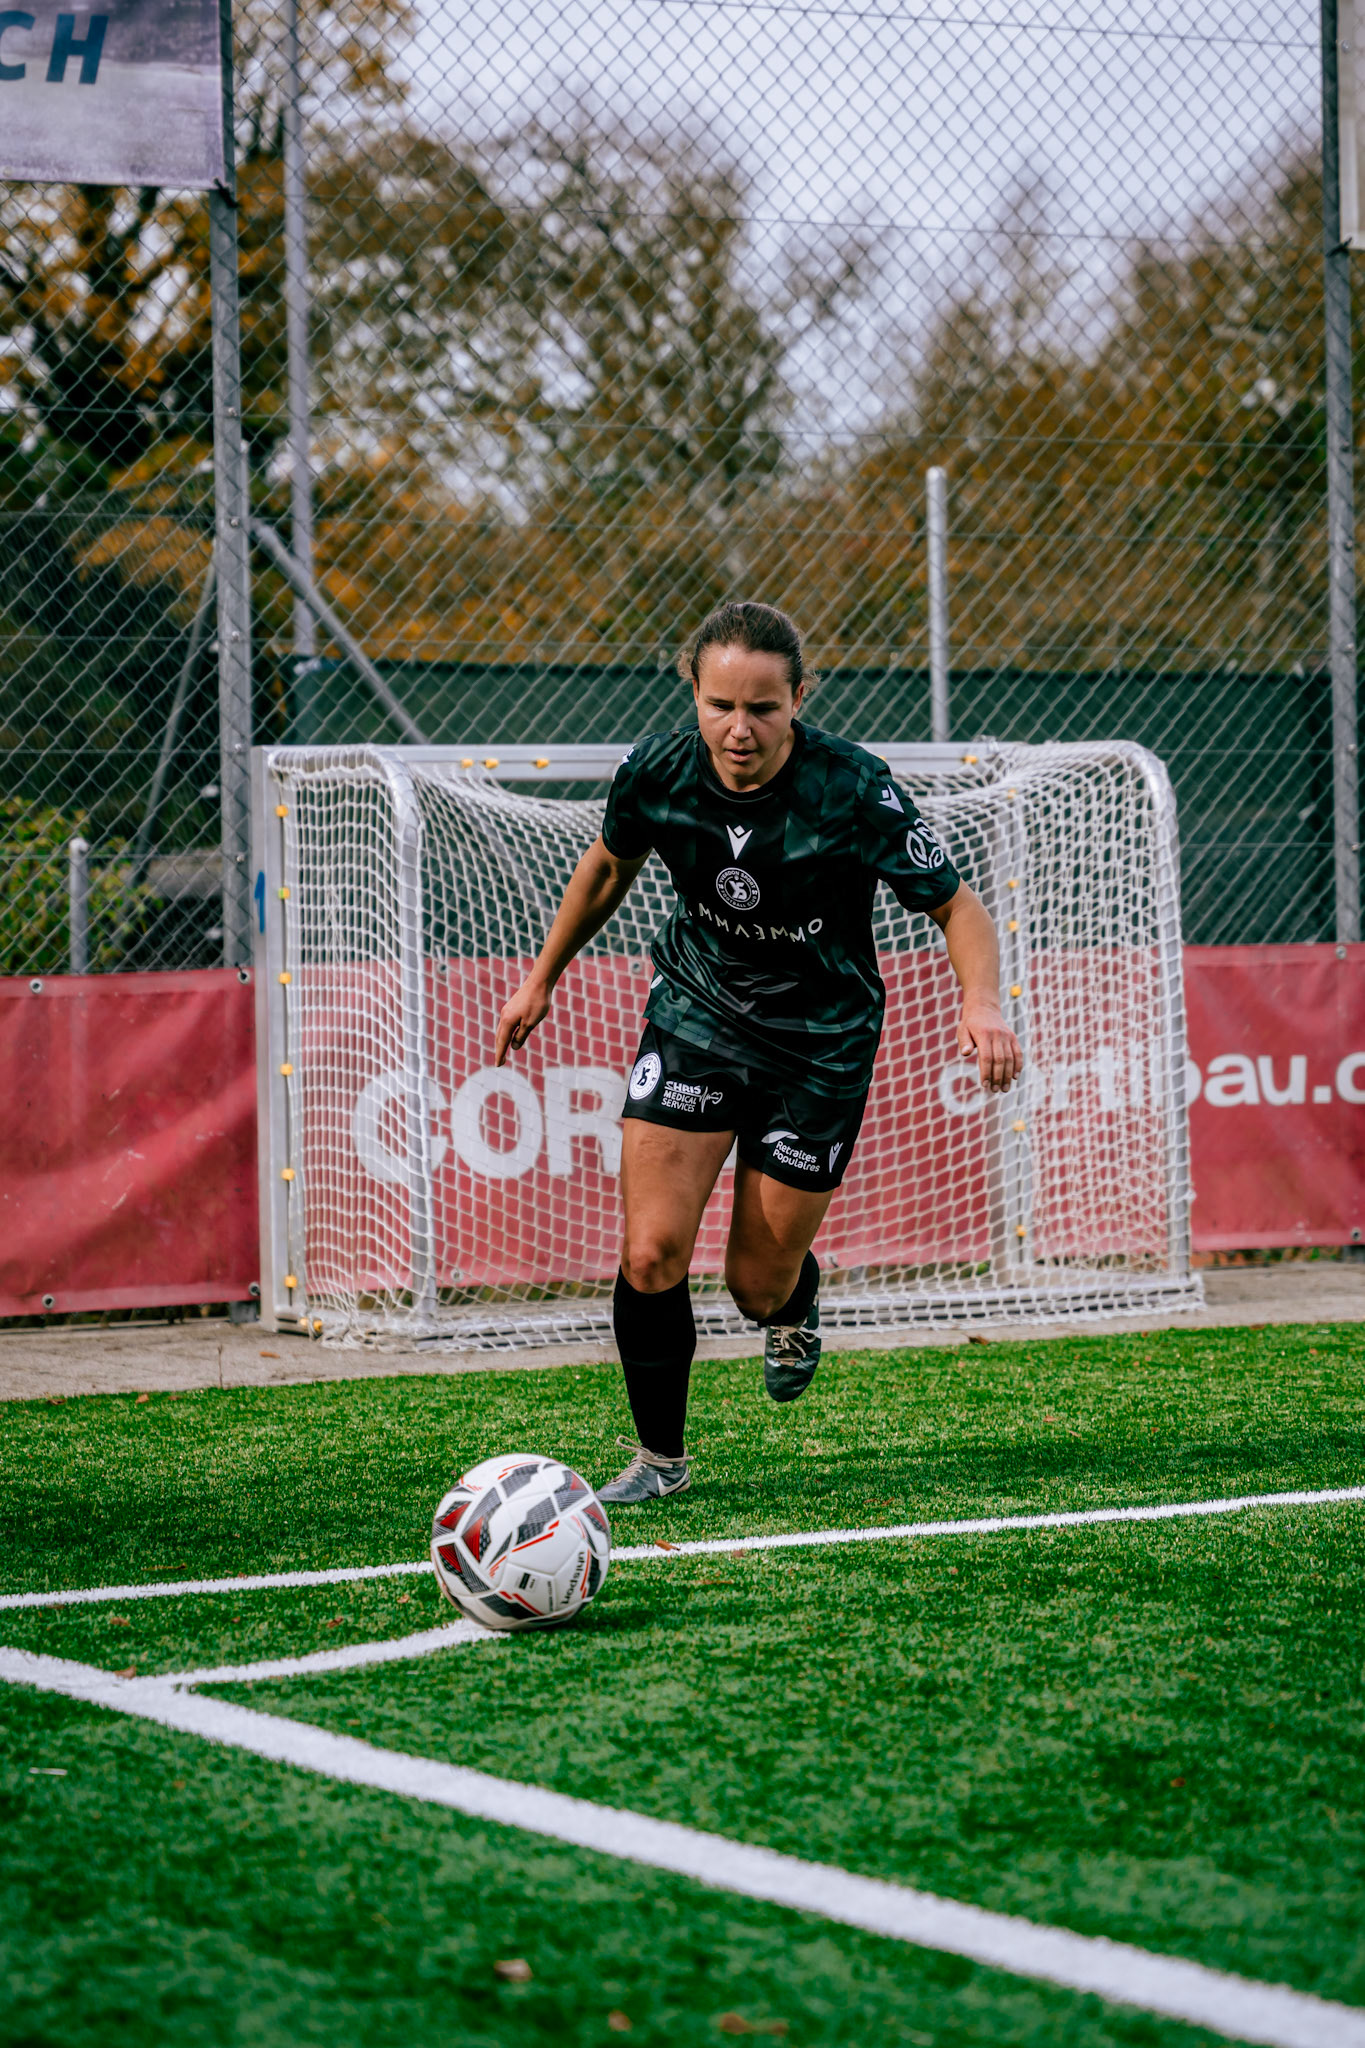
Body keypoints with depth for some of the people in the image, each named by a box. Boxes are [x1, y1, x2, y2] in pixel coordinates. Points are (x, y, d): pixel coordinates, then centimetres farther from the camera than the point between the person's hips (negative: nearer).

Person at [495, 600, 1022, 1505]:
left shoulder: (853, 791, -25)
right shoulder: (658, 771, -15)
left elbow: (958, 904, -15)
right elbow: (610, 866, 8)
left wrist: (982, 1004, -34)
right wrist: (543, 978, 17)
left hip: (821, 1042, -2)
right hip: (696, 1013, 2)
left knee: (759, 1286, 4)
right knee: (652, 1254, -12)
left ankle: (798, 1300, 43)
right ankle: (661, 1456, 10)